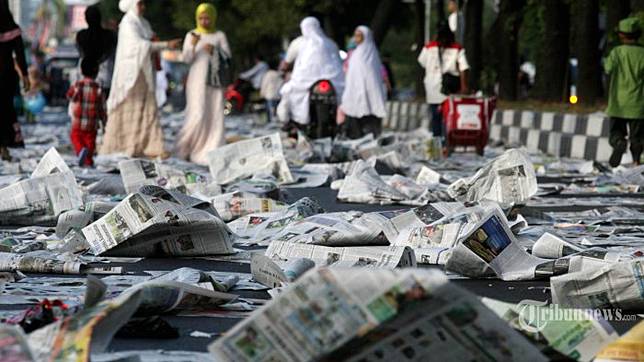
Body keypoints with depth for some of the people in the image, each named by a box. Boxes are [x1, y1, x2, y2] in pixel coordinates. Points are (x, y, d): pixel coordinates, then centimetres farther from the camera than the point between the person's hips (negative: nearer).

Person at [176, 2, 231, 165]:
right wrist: (193, 45, -22)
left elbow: (227, 57, 0)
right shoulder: (191, 35, 4)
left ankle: (209, 153, -3)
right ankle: (186, 146, 9)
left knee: (215, 117, -5)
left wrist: (214, 51, -18)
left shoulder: (219, 36, 6)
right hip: (197, 80, -2)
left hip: (214, 80, 2)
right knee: (197, 115, -12)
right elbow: (187, 59, -3)